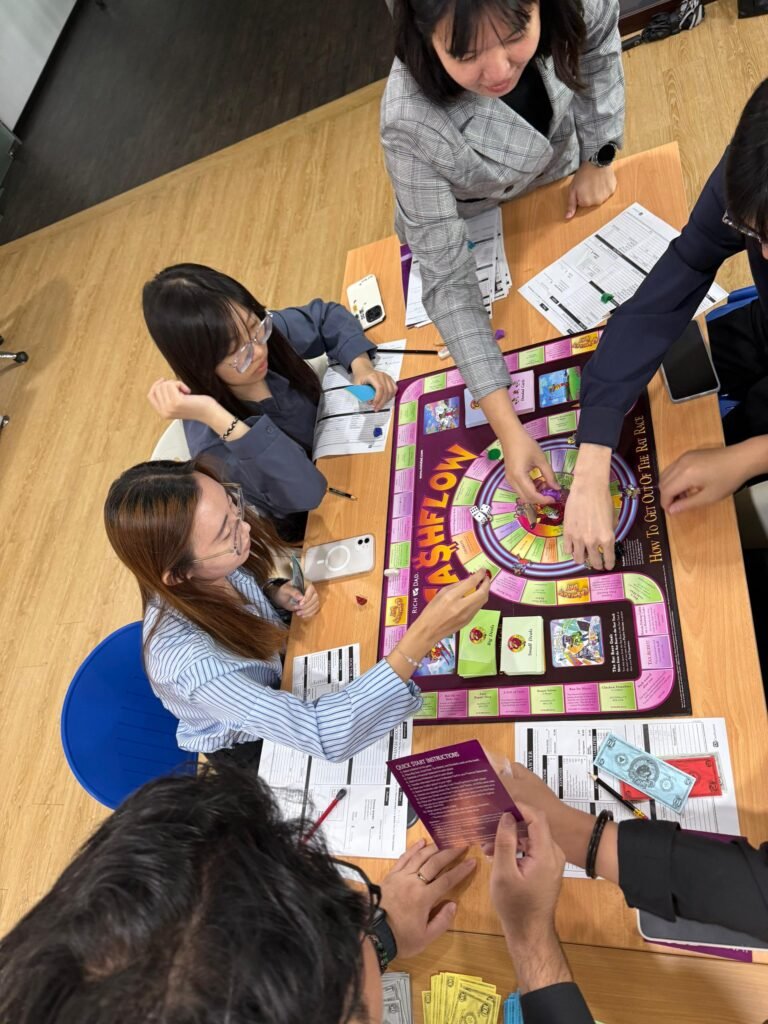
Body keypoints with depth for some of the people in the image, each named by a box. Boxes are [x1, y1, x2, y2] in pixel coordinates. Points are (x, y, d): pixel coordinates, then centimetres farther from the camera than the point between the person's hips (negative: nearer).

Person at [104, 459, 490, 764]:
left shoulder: (211, 574, -25)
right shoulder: (186, 660, -44)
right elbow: (325, 736, -47)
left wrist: (277, 593, -21)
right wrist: (425, 634, -54)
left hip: (276, 672, 5)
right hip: (249, 747, -4)